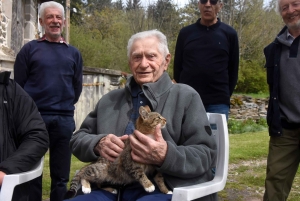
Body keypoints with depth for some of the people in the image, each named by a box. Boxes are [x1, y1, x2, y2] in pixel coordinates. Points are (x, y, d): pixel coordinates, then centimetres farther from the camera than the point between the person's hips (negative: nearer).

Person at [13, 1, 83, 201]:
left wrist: (65, 106, 11)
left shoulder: (73, 53, 12)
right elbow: (19, 84, 3)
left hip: (64, 120, 2)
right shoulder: (30, 48, 4)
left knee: (60, 175, 9)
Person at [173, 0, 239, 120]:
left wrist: (226, 96, 5)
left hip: (218, 103, -1)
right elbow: (177, 67, 11)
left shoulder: (229, 34, 5)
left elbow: (233, 70, 8)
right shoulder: (185, 33, 8)